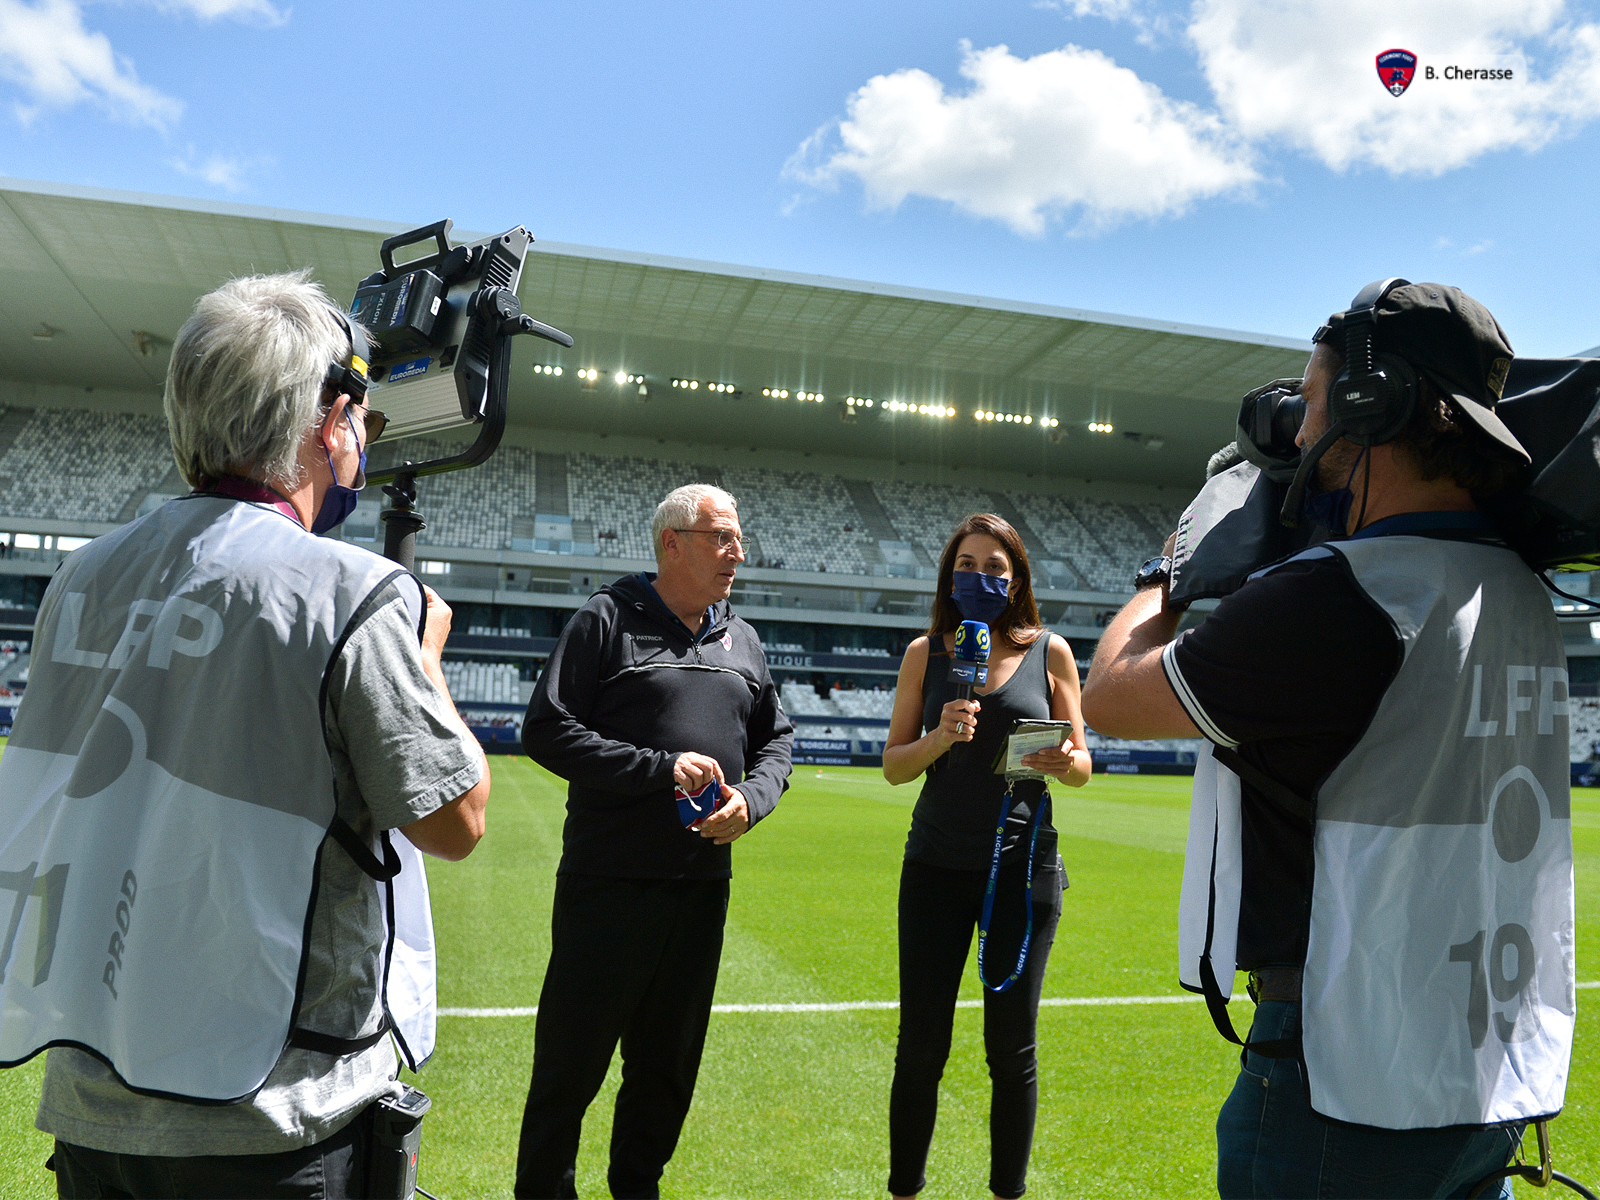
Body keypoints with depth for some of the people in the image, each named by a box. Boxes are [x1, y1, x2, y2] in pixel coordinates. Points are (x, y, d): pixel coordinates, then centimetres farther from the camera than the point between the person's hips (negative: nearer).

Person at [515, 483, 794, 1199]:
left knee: (669, 1065, 18)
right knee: (571, 1061, 7)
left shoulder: (742, 642, 11)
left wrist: (750, 799, -5)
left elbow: (776, 740, 16)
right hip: (609, 884, -5)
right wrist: (660, 768, -18)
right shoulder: (607, 619, -6)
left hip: (704, 887, 6)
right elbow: (546, 730, -12)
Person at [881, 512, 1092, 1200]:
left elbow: (1082, 768, 6)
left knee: (1011, 1050, 8)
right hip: (937, 865, 1)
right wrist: (939, 738, -16)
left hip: (1022, 865, 0)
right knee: (921, 1046, 6)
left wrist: (1063, 761, -17)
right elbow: (893, 767, 3)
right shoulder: (926, 653, 4)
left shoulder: (1049, 652, 2)